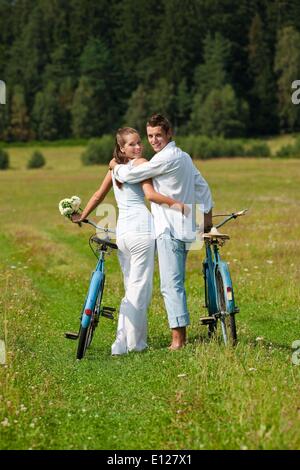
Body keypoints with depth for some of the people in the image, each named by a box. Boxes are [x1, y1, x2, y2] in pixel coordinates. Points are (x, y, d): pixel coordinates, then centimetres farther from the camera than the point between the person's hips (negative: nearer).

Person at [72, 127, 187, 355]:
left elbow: (98, 196, 28)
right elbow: (150, 193, -15)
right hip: (141, 229, -7)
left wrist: (82, 216, 41)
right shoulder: (141, 163, -2)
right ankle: (135, 343, -4)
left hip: (121, 231, 7)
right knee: (140, 288, -3)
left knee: (131, 289, 14)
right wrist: (174, 202, -20)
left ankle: (122, 343, 9)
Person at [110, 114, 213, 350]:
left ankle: (178, 340, -13)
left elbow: (132, 175, -15)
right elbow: (202, 186, 24)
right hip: (184, 229, 10)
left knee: (171, 285, -11)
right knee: (176, 284, 13)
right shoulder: (183, 157, 18)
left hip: (169, 231, -10)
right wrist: (207, 214, 29)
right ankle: (182, 337, 17)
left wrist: (116, 167, 4)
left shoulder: (167, 158, -14)